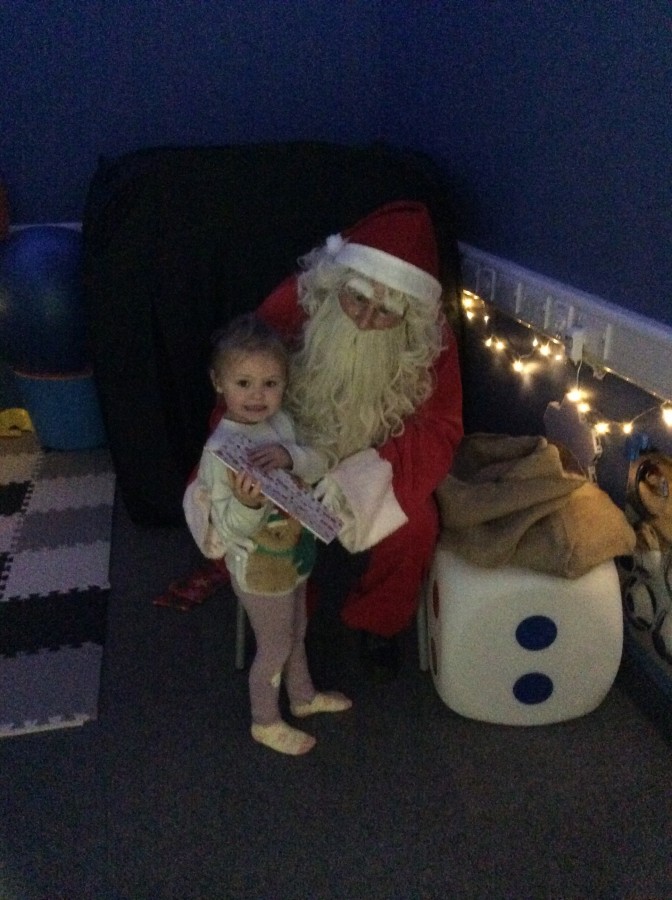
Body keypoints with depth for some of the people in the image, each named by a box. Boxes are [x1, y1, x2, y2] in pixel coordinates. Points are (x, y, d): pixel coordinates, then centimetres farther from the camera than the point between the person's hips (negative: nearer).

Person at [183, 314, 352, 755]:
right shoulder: (220, 450, -29)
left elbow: (321, 464, -14)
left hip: (295, 553, 7)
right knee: (275, 646, 14)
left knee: (296, 632, 28)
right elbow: (230, 528, -27)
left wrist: (291, 455, -34)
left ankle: (304, 696, 54)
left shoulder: (282, 421, -7)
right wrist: (247, 504, -48)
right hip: (260, 568, -7)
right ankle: (266, 722, 40)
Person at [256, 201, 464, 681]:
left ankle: (378, 624, 8)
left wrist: (371, 469, -30)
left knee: (412, 530, -25)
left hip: (376, 469, 0)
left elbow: (438, 430, -13)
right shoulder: (294, 304, -22)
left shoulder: (430, 337, -19)